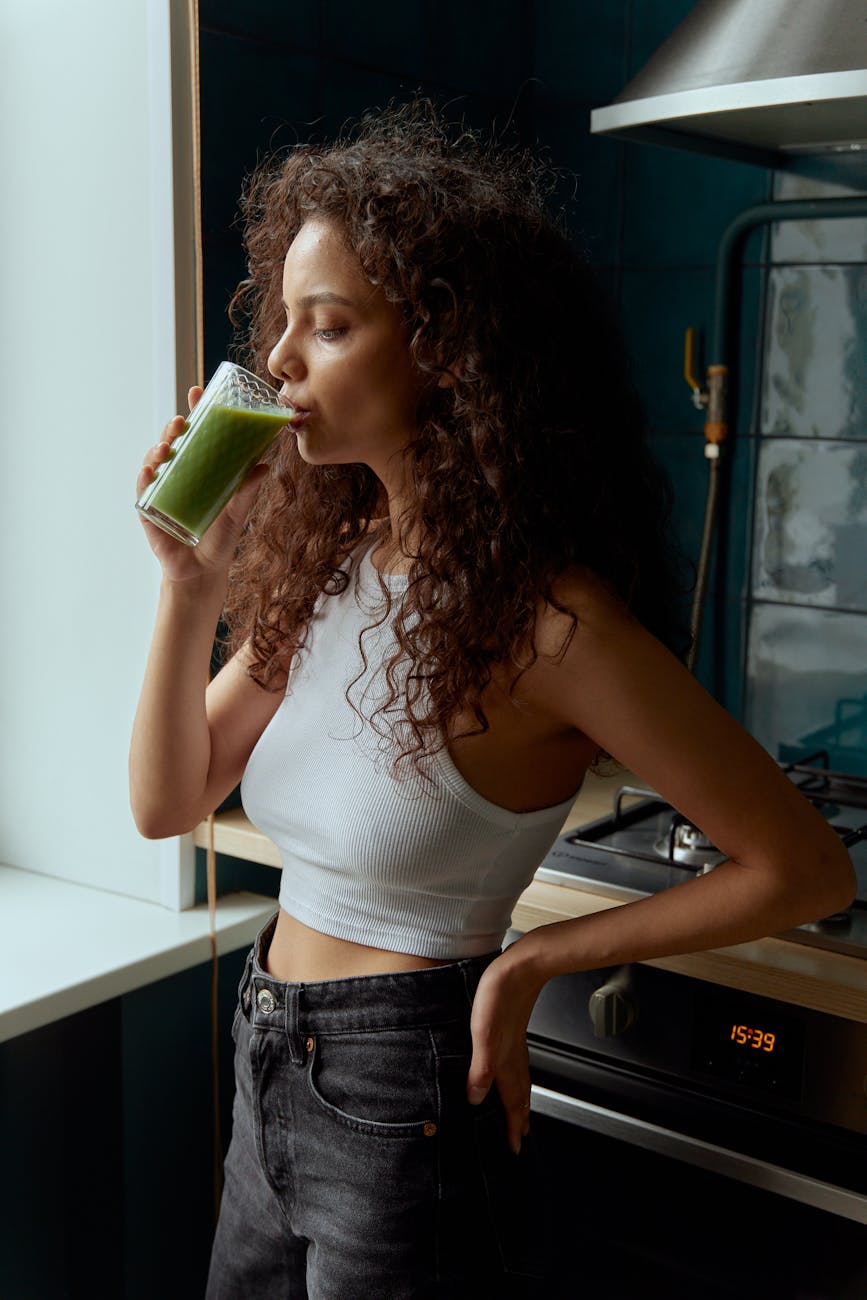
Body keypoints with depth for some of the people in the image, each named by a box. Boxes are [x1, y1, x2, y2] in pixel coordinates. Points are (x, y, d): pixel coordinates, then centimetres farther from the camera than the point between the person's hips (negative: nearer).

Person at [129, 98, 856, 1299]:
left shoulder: (541, 616, -23)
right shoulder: (322, 559, -1)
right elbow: (168, 803, 2)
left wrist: (531, 961, -14)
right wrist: (192, 583, -11)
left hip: (401, 1112, -7)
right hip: (272, 1091, 7)